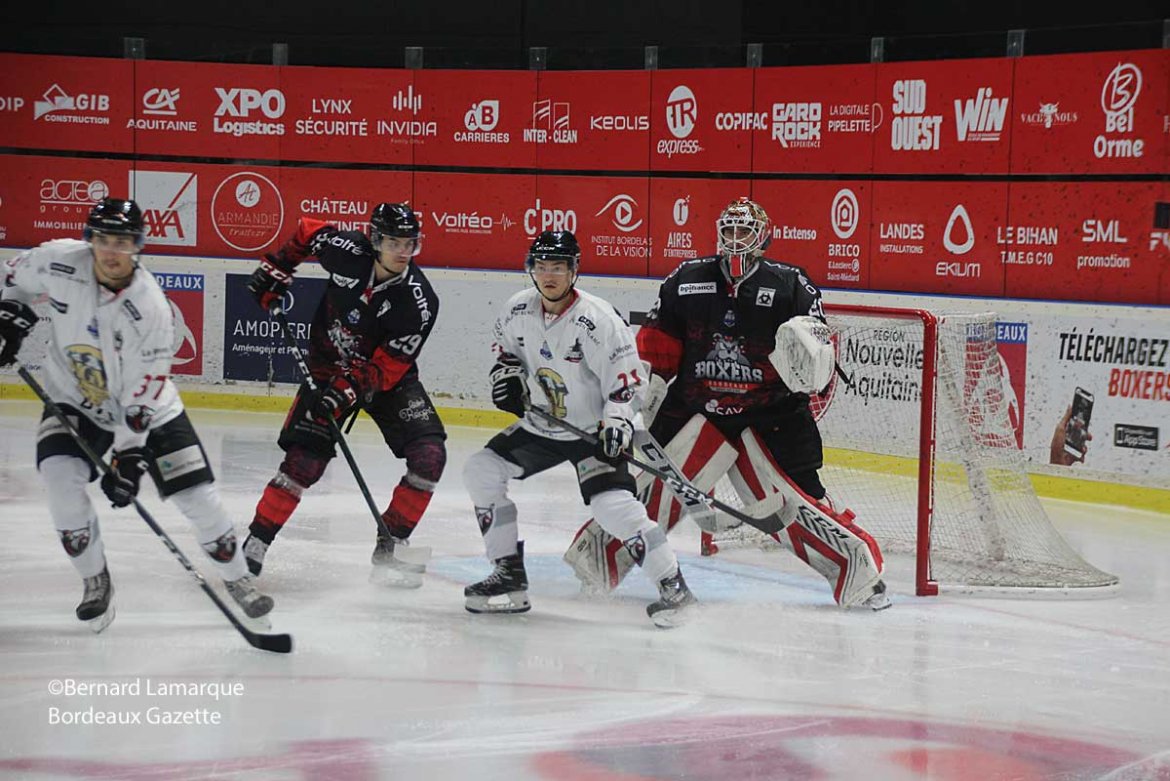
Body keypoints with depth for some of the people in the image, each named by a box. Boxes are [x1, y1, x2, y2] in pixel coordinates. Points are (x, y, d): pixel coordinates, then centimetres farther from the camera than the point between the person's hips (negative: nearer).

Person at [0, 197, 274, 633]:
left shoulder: (150, 310, -28)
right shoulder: (61, 262, -19)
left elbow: (142, 395, -25)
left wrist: (130, 456, -28)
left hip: (147, 409, -2)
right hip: (74, 401, 2)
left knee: (197, 495, -6)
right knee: (60, 478, -23)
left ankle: (236, 578, 19)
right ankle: (96, 581, -3)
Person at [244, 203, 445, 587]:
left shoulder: (418, 302, -24)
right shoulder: (348, 251, -21)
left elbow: (386, 369, -22)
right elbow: (306, 230, 3)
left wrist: (347, 393, -35)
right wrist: (276, 268, 2)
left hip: (387, 375, 0)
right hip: (329, 367, 0)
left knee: (429, 455, -16)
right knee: (304, 461, -15)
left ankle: (390, 546, -1)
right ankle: (254, 544, -3)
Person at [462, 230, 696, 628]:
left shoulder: (597, 319, -22)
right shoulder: (518, 310, -3)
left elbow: (626, 375, -22)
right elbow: (505, 347, 17)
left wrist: (618, 421, -35)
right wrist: (507, 373, -3)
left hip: (595, 429, -7)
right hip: (542, 426, 7)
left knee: (613, 503, -25)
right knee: (480, 471, 0)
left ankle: (672, 585, -13)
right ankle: (509, 576, 8)